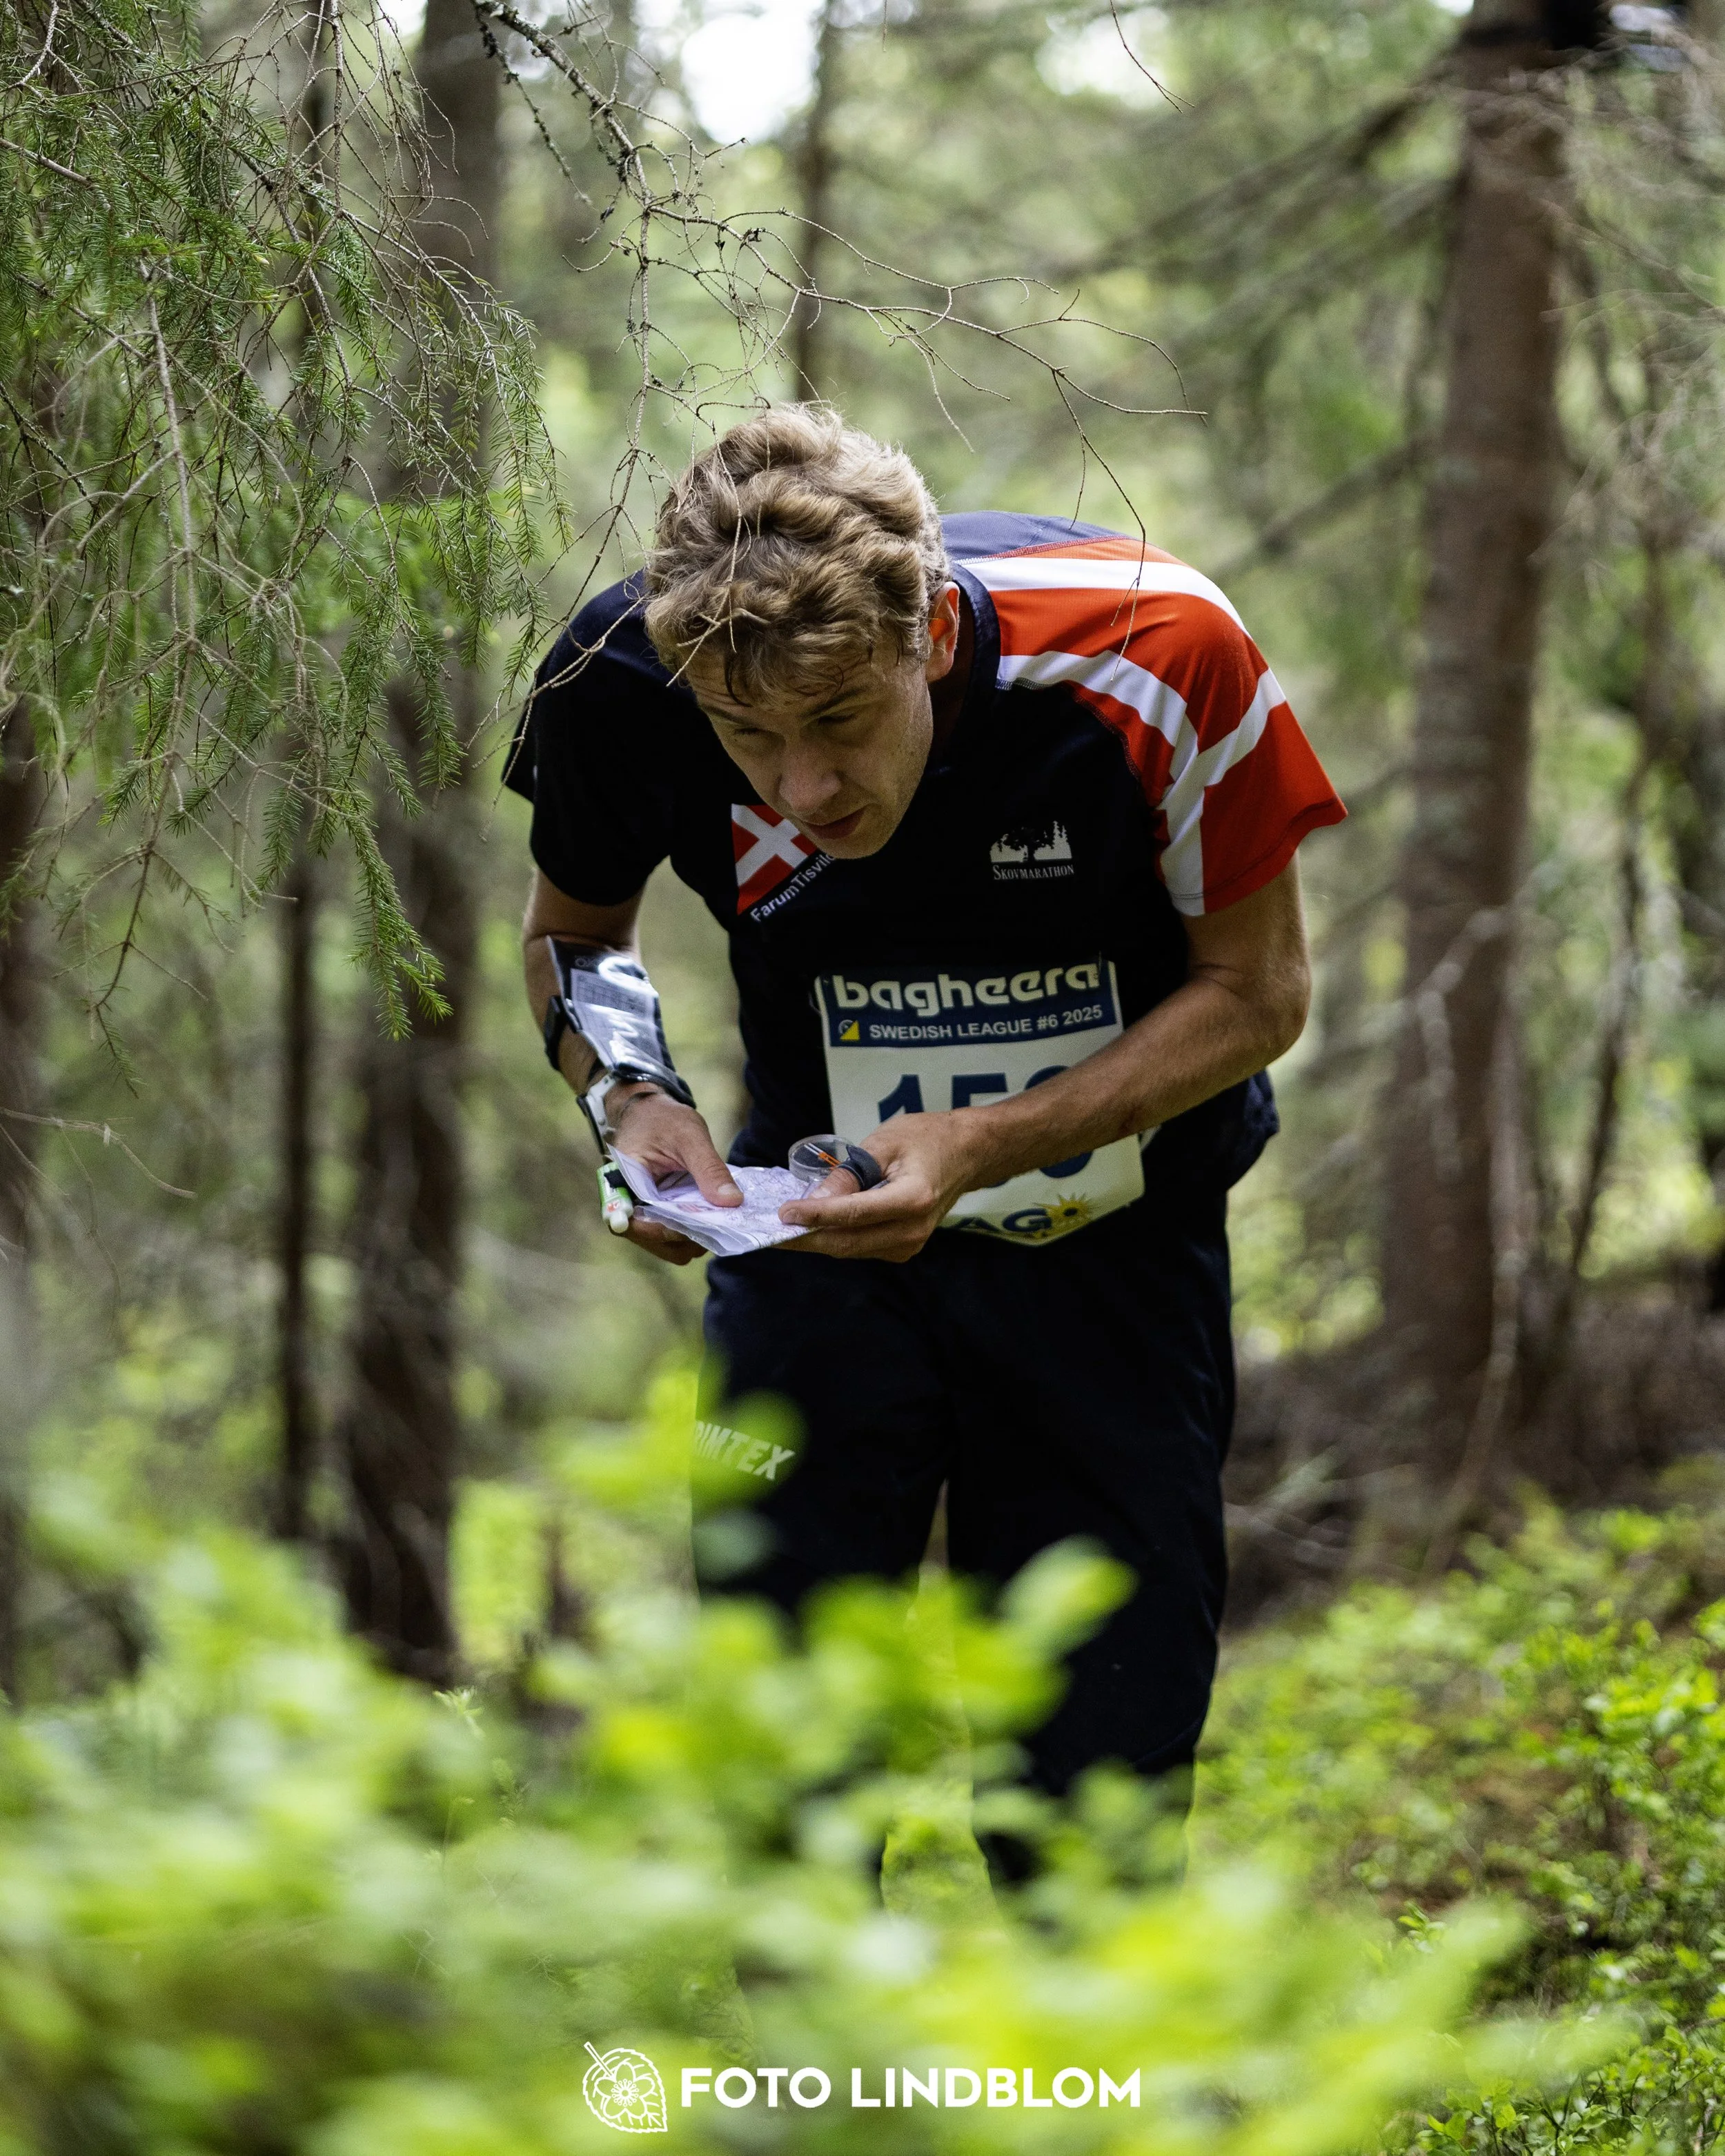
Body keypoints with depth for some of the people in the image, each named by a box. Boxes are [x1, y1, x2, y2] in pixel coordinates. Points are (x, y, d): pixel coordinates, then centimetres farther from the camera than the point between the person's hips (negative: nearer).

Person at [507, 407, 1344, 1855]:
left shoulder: (1153, 650, -27)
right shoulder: (622, 683, -21)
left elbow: (1256, 989, -14)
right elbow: (570, 933, 1)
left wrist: (989, 1146, -27)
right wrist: (628, 1098, -20)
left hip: (1114, 1233, -1)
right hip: (823, 1217, 1)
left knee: (1103, 1761, 0)